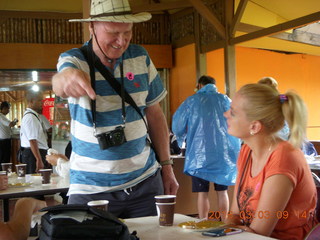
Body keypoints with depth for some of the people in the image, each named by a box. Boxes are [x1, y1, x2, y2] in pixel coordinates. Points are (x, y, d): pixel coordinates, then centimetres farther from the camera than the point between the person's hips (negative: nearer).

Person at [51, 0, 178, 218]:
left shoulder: (140, 57, 1)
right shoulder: (73, 59, -7)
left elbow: (154, 114, 8)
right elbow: (59, 83, -31)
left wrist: (167, 166, 5)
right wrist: (68, 77, -55)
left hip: (145, 182, 3)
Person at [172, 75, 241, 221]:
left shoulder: (192, 101, 0)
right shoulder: (226, 100, 6)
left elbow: (177, 126, 6)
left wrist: (183, 139, 26)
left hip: (200, 153, -2)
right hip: (223, 153, 2)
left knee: (202, 193, 1)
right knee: (222, 191, 10)